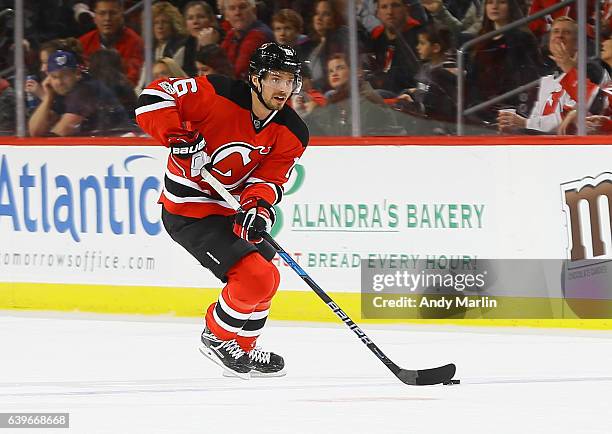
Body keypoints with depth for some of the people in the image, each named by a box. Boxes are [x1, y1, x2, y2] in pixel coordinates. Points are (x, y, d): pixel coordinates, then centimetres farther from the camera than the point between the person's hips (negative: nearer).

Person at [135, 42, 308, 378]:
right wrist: (178, 137, -33)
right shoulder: (219, 96, -22)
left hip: (228, 209, 8)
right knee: (254, 277, -17)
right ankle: (217, 337, 6)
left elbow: (269, 179, -7)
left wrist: (258, 207, -28)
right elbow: (154, 96, -21)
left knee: (264, 277, 22)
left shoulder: (292, 134, -4)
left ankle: (243, 347, 42)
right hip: (188, 211, -8)